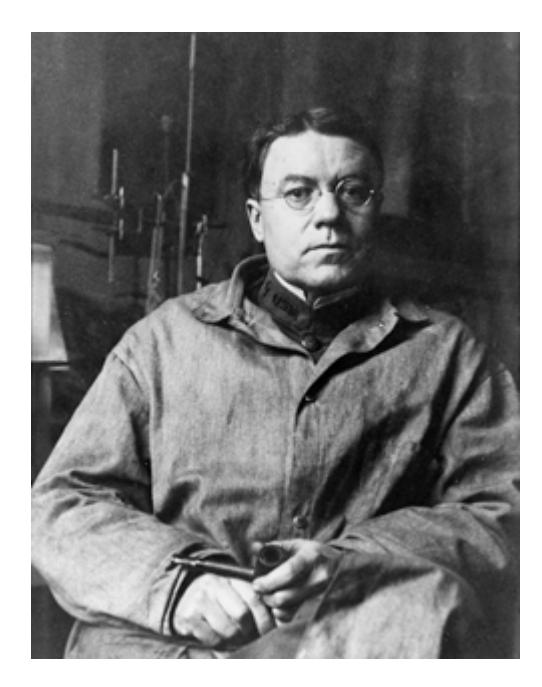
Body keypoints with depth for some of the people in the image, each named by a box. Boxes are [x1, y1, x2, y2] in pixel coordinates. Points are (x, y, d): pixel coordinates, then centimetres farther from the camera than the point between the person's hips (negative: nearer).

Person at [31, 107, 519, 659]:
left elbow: (503, 515, 1)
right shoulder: (166, 338, 11)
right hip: (169, 640, -1)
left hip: (356, 634, 2)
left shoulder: (443, 351, 11)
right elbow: (63, 504, 7)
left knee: (427, 603, -31)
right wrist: (176, 581, -14)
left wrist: (351, 567, -17)